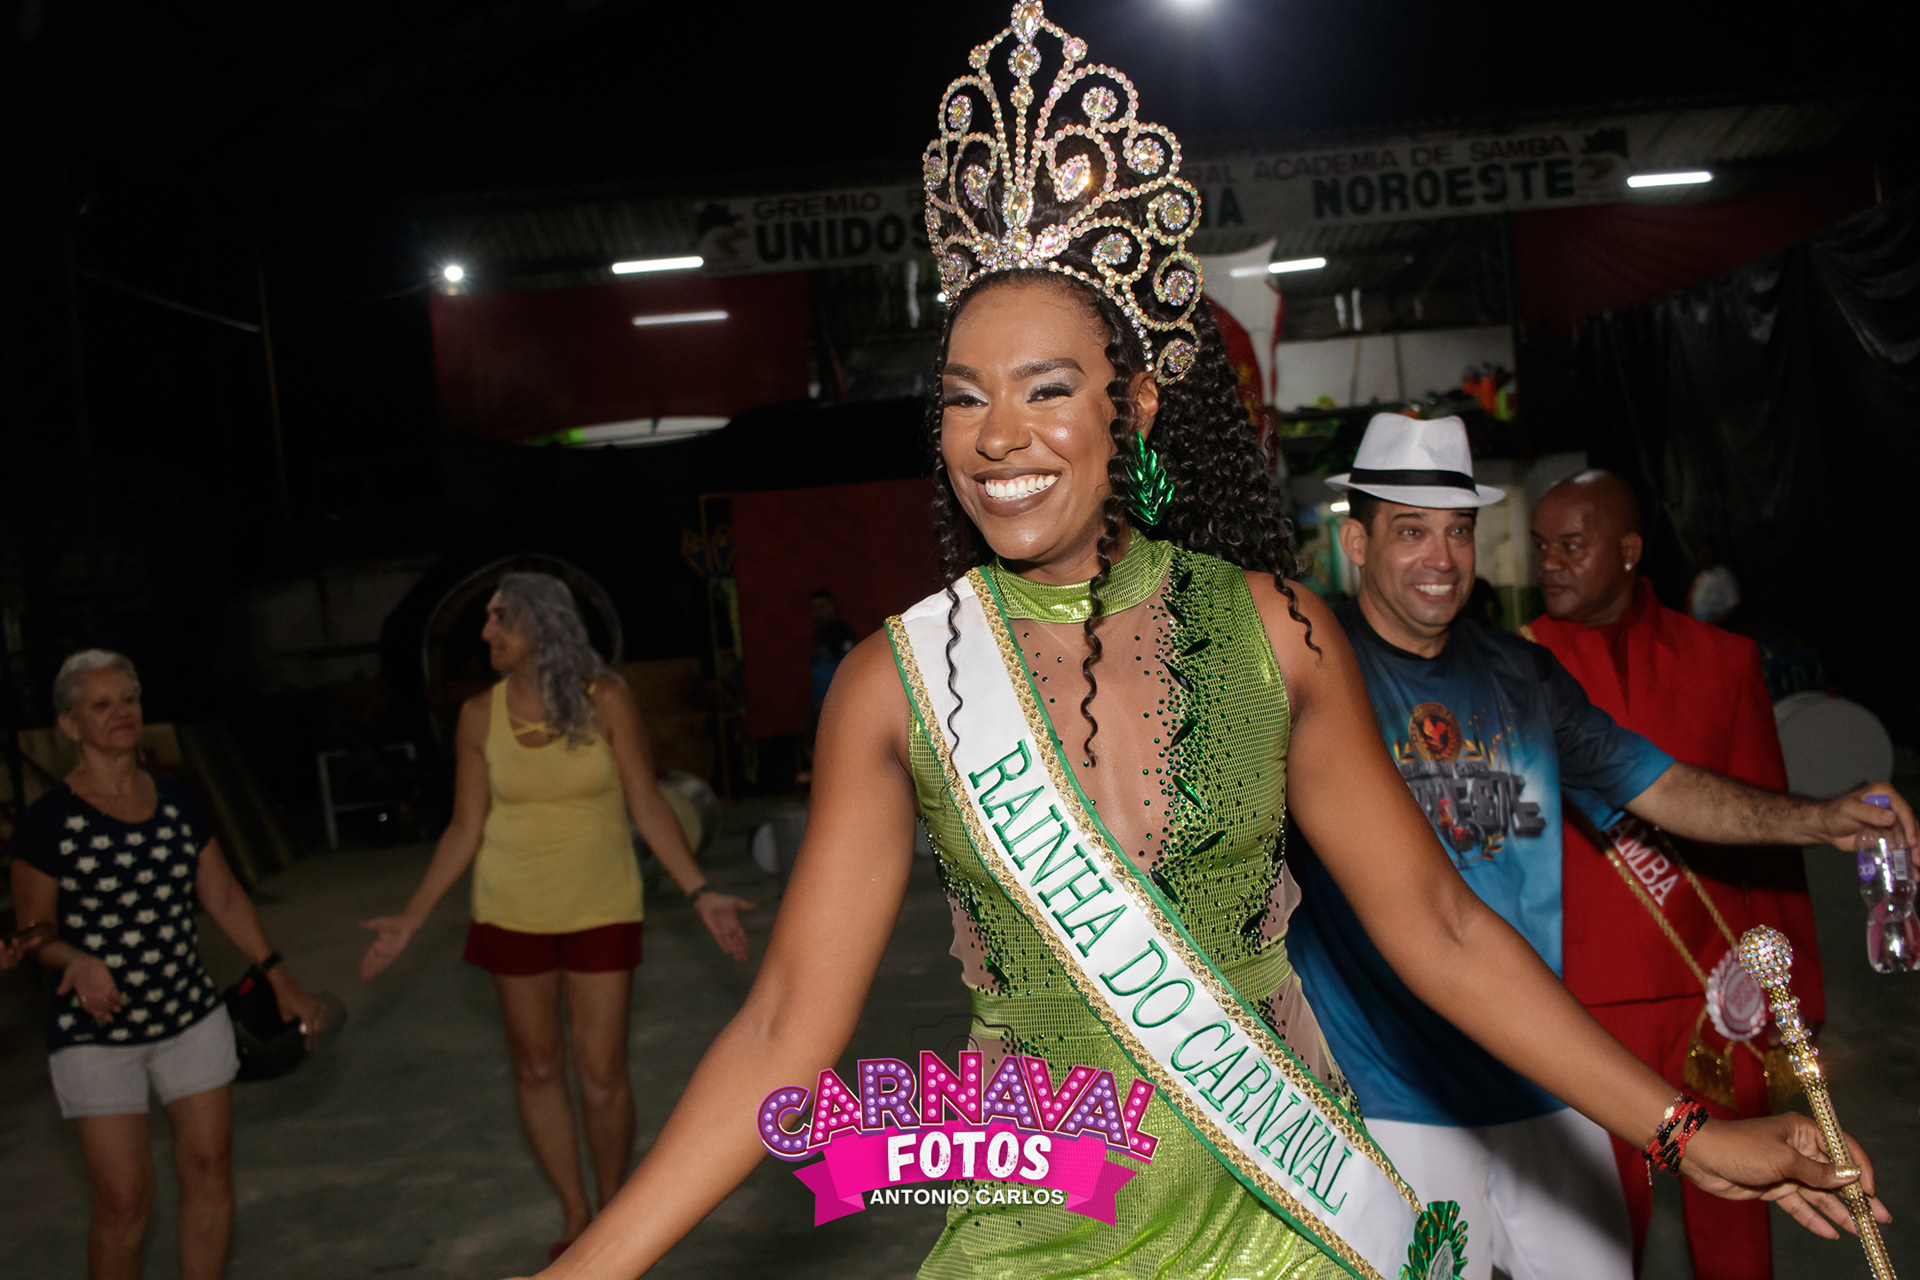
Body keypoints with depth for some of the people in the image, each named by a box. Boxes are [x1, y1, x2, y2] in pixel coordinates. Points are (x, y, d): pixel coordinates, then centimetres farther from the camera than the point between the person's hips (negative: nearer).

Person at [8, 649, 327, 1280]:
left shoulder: (176, 802, 4)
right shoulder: (48, 820, -10)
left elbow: (224, 898, 10)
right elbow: (33, 932, -4)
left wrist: (280, 978, 7)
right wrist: (79, 960, -25)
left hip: (192, 1016, 5)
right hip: (96, 1033, -4)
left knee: (209, 1174, 8)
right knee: (124, 1202, -2)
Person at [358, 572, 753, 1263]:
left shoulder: (605, 700, -10)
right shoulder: (480, 715, -4)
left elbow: (648, 807, -7)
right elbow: (465, 829, 2)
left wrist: (701, 893, -15)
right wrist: (409, 920, 0)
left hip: (602, 911, -2)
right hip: (513, 914, 2)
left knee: (602, 1075, 1)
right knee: (536, 1069, 11)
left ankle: (612, 1214, 26)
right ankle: (574, 1217, 31)